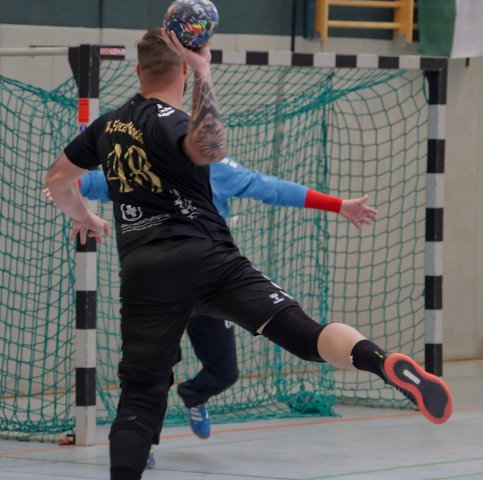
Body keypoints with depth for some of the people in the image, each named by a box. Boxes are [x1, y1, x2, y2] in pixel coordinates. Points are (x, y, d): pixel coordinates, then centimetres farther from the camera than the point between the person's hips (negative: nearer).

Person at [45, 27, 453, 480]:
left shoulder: (107, 125, 18)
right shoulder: (169, 121, -1)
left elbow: (57, 179, 31)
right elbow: (210, 150, -26)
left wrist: (84, 218, 50)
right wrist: (203, 75, -23)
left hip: (142, 273, 5)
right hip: (205, 259, -5)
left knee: (139, 398, 8)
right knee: (306, 334, -20)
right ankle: (380, 361, -46)